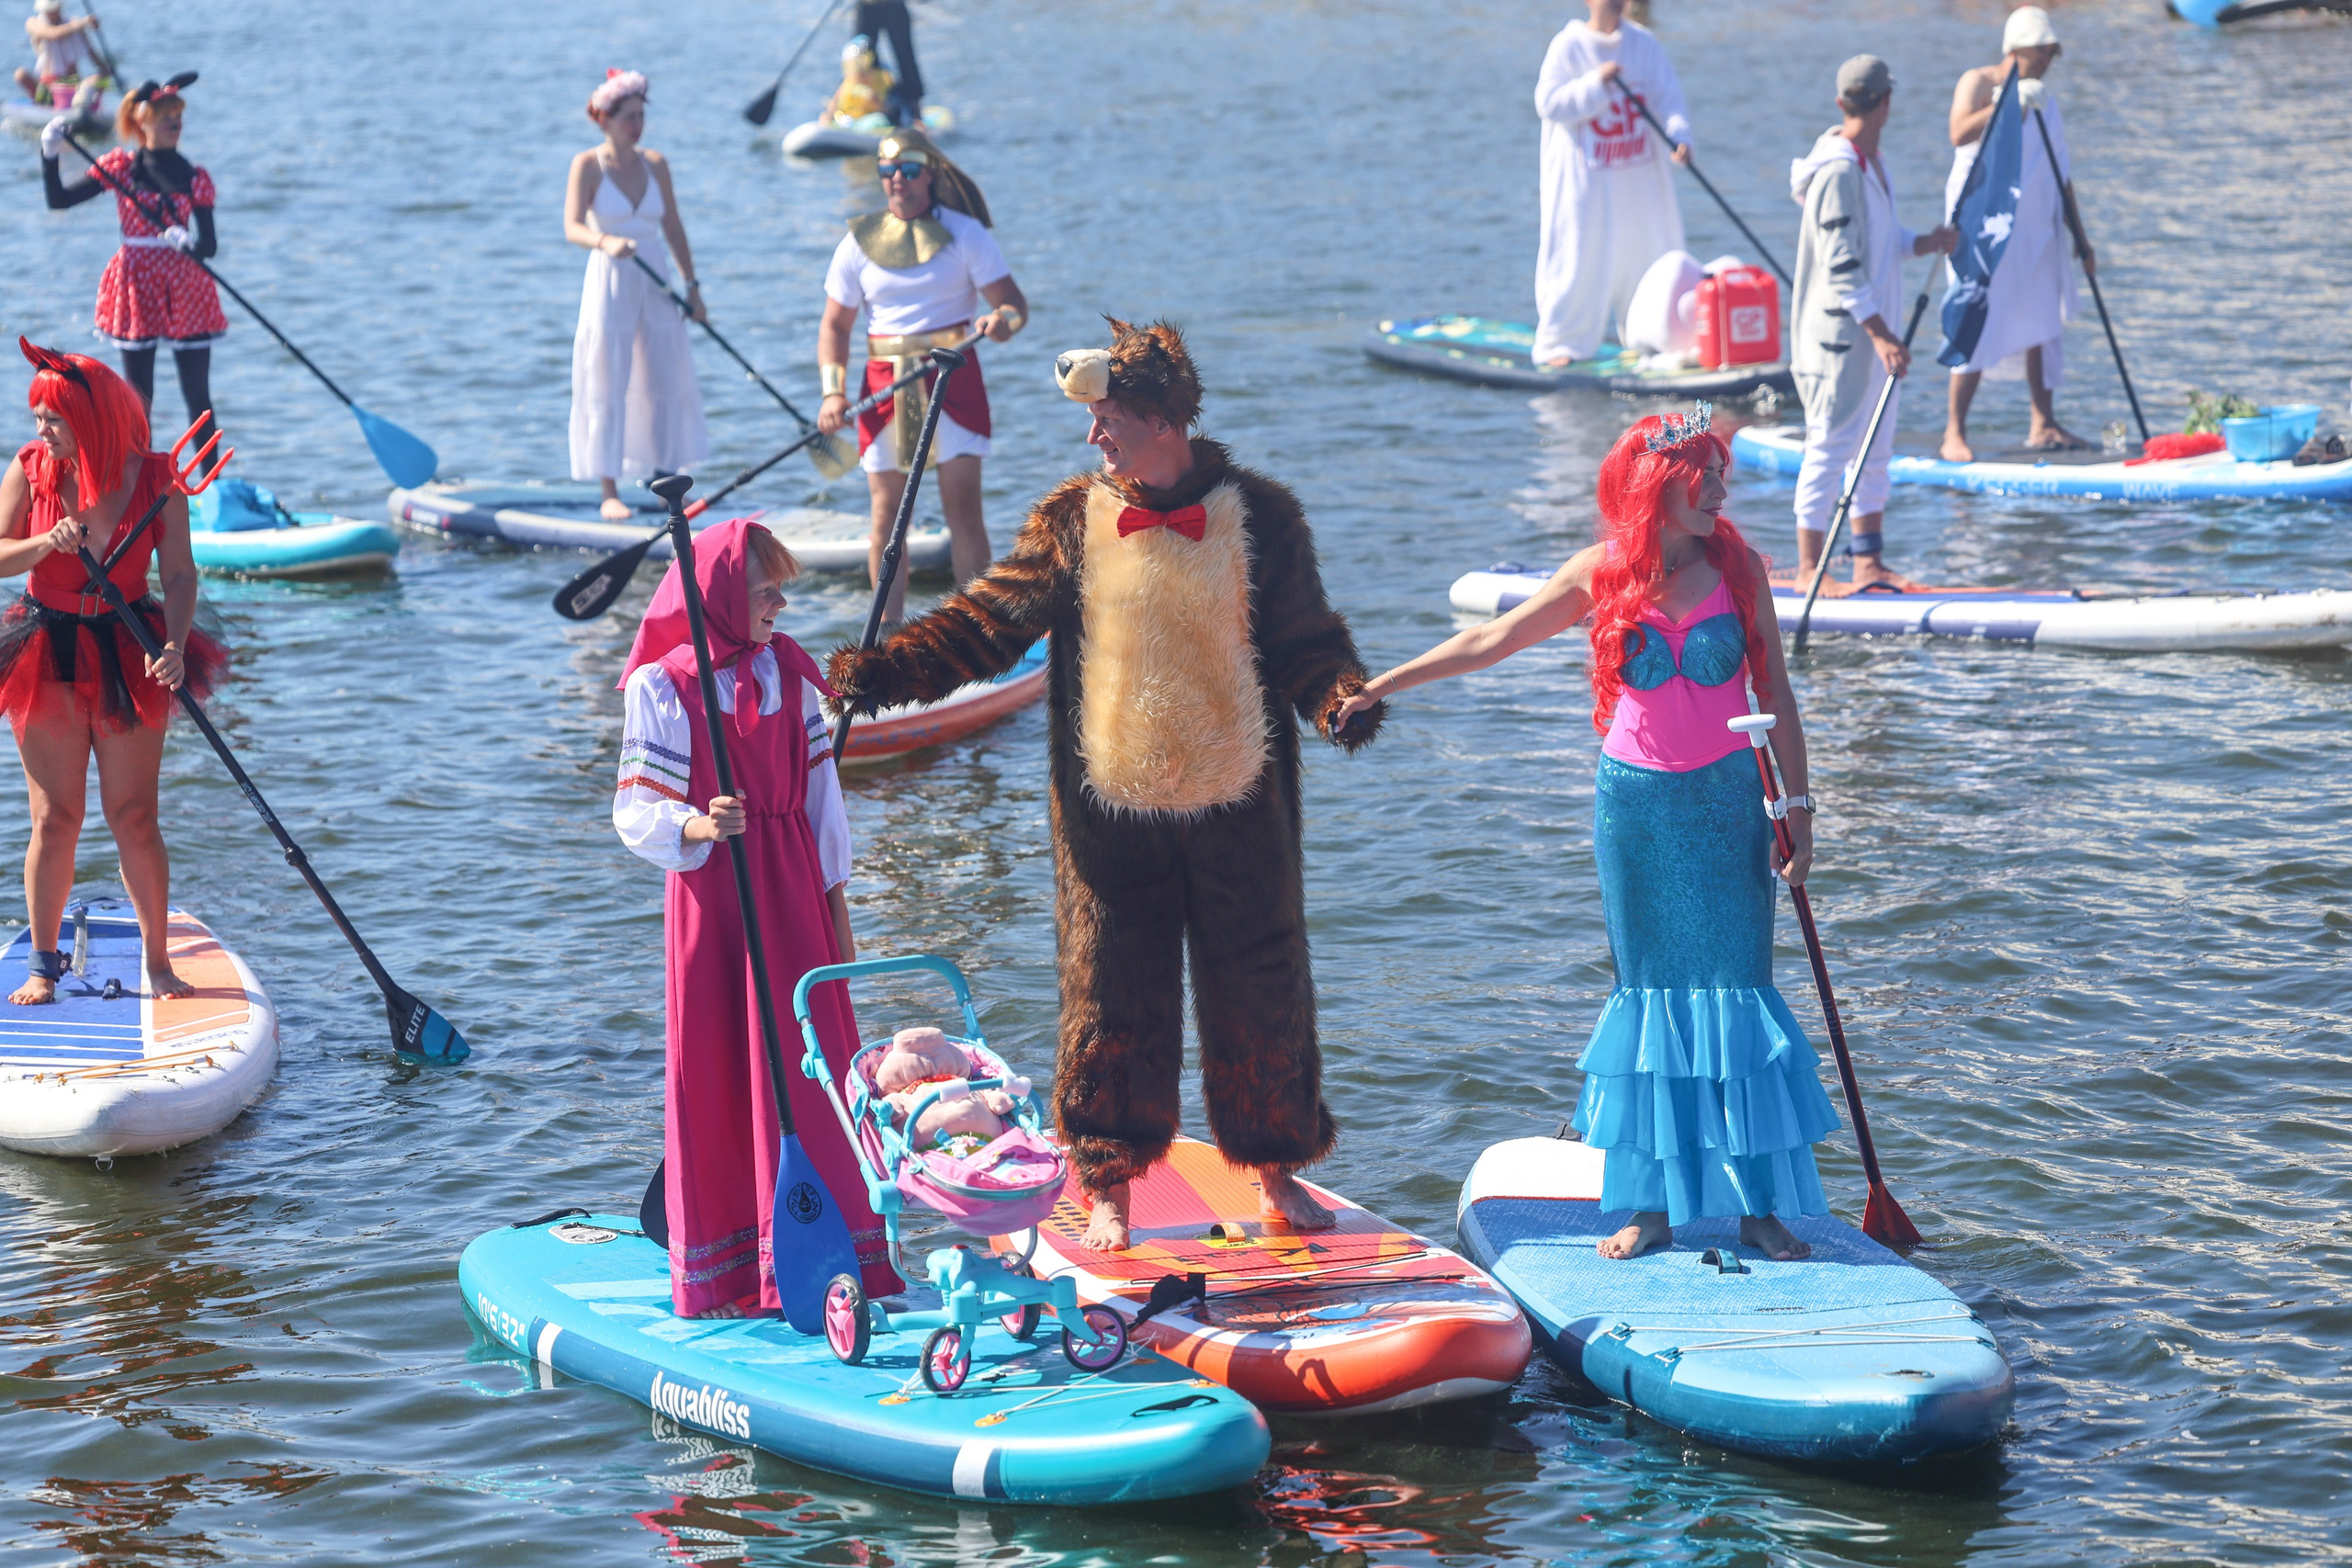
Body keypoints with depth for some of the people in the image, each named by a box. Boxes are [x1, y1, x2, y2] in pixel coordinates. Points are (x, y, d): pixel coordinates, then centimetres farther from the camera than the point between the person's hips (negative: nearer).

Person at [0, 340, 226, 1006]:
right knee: (54, 818, 2)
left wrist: (174, 645, -24)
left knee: (134, 817, -2)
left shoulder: (154, 478, -7)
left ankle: (158, 962, 9)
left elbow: (179, 574, -8)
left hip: (128, 656, -1)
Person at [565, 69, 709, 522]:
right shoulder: (588, 166, -6)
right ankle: (609, 493, 1)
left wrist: (693, 285, 12)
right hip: (609, 282, -5)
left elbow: (673, 227, 13)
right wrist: (605, 242, -37)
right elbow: (572, 227, -17)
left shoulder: (655, 164, 7)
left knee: (668, 381, 6)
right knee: (608, 387, -3)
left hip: (656, 282, 5)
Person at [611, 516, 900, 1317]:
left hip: (793, 893, 3)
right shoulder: (662, 687, -6)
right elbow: (634, 813, -7)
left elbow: (820, 793, 10)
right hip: (710, 897, -3)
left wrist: (836, 905, 10)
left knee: (809, 1068, 2)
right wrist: (698, 827, -27)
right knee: (715, 1077, 1)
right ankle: (722, 1273, 8)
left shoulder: (790, 672, 6)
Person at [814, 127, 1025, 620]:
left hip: (952, 376, -2)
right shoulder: (859, 242, 8)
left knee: (963, 506, -7)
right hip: (885, 380, 2)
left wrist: (1003, 319, -27)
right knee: (886, 512, 2)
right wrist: (833, 391, -5)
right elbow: (835, 324, 10)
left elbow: (1013, 301, -1)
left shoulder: (964, 233, 3)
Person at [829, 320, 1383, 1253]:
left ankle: (1275, 1171, 26)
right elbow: (987, 620, 0)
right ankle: (1109, 1187, 17)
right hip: (1111, 813, 0)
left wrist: (1342, 698, -21)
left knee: (1259, 990, 8)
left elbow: (1306, 643, 0)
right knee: (1111, 998, 3)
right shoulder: (1073, 520, 1)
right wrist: (888, 670, -13)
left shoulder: (1260, 516, -1)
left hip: (1238, 808, 0)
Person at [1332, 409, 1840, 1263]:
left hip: (1725, 802, -1)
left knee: (1736, 985, -2)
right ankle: (1651, 1201, 9)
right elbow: (1491, 640, 6)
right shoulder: (1601, 574, -2)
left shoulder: (1737, 566, -1)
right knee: (1649, 991, 5)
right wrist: (1382, 685, 6)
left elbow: (1774, 692, 3)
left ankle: (1759, 1203, 3)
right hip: (1634, 800, 1)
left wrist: (1798, 805, 0)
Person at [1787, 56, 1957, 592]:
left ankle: (1869, 565, 19)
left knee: (1874, 452, 13)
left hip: (1874, 330, 10)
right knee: (1831, 446, -4)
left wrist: (1925, 242, -1)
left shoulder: (1873, 164, 12)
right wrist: (1881, 335, -24)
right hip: (1840, 333, -10)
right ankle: (1809, 568, 2)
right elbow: (1841, 266, -22)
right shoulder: (1838, 171, -19)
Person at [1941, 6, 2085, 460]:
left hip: (2035, 227, 6)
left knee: (2043, 322, 4)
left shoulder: (2045, 101, 15)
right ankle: (1955, 433, -9)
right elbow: (1960, 134, -22)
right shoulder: (1977, 83, -3)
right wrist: (2008, 103, -32)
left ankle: (2043, 424, 12)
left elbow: (2059, 176, 19)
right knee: (1978, 324, -11)